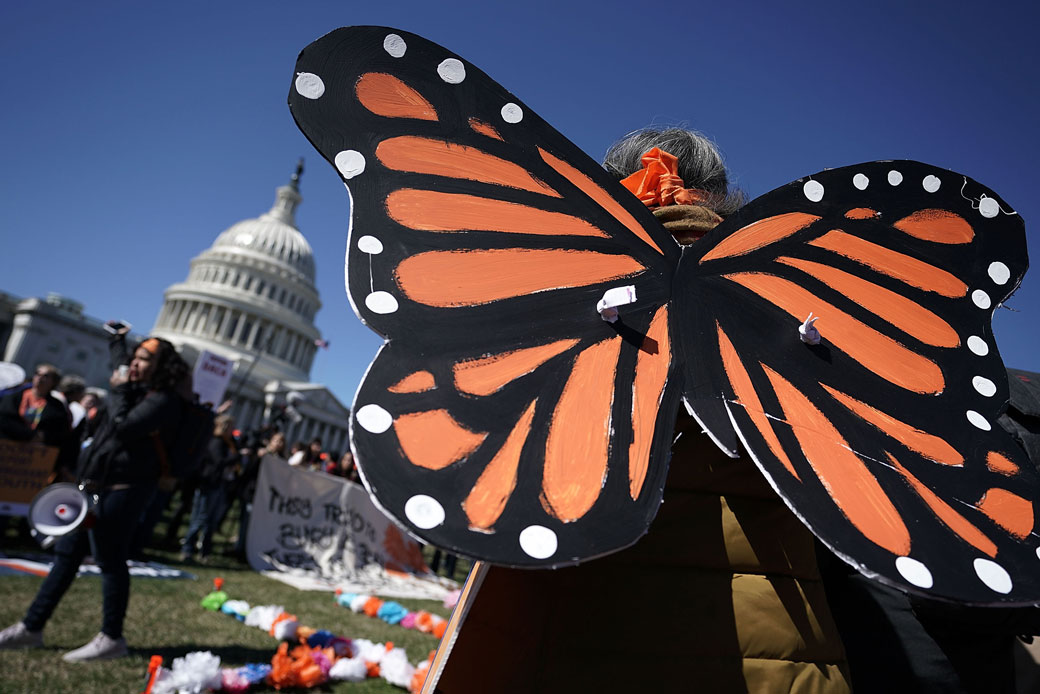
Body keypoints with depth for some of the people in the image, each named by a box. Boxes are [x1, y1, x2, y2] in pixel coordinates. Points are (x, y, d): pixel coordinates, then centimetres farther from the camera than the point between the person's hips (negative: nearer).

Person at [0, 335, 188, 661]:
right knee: (66, 554, 15)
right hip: (95, 485, 10)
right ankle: (31, 627, 27)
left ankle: (111, 638, 9)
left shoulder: (163, 400, -14)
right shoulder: (136, 390, 16)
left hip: (121, 489, -10)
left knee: (110, 562, -3)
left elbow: (122, 428, -24)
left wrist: (120, 391, -12)